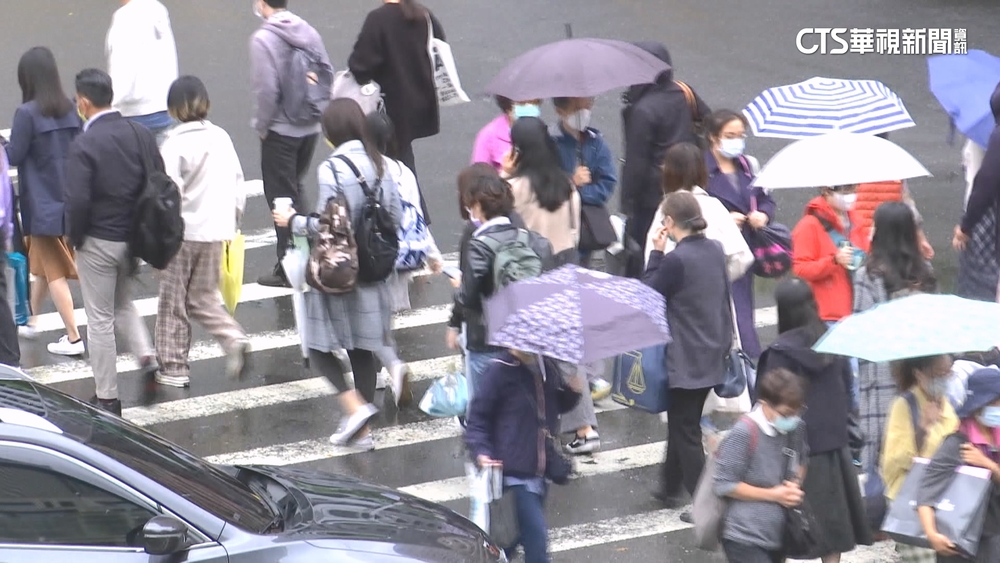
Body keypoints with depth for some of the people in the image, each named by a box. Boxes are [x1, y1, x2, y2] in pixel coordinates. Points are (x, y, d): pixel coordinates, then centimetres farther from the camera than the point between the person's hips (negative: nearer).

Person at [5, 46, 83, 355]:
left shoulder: (27, 113, -19)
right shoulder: (69, 110, -1)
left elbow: (14, 156, -15)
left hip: (42, 203, -6)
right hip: (68, 199, 6)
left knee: (54, 271, 3)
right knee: (41, 263, 24)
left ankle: (73, 338, 5)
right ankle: (30, 320, 38)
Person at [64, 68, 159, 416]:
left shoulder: (84, 145, -19)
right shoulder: (141, 135, -1)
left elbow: (77, 200, -24)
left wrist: (74, 238, -7)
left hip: (98, 243, -6)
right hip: (133, 239, 6)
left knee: (100, 319, 6)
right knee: (123, 303, 27)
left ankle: (107, 398, 12)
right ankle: (147, 356, 6)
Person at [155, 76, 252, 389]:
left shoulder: (175, 143, -14)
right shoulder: (222, 138, 3)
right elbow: (238, 182, 9)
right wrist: (232, 218, 20)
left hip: (183, 232, -5)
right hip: (216, 231, 5)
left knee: (173, 301, 8)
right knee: (204, 298, 17)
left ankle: (173, 368, 13)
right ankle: (233, 337, -7)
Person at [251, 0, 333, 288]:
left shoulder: (263, 39, -17)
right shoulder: (309, 32, 2)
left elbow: (266, 88, -21)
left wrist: (262, 124, -7)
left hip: (280, 131, -6)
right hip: (311, 129, 6)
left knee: (281, 197, 2)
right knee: (295, 191, 22)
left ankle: (288, 268, 5)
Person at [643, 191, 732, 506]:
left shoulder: (676, 260, -22)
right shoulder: (715, 250, 2)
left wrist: (656, 254, -5)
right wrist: (726, 340, 21)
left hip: (685, 360, -8)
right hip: (712, 356, 8)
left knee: (686, 431, 2)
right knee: (682, 422, 22)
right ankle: (671, 489, 36)